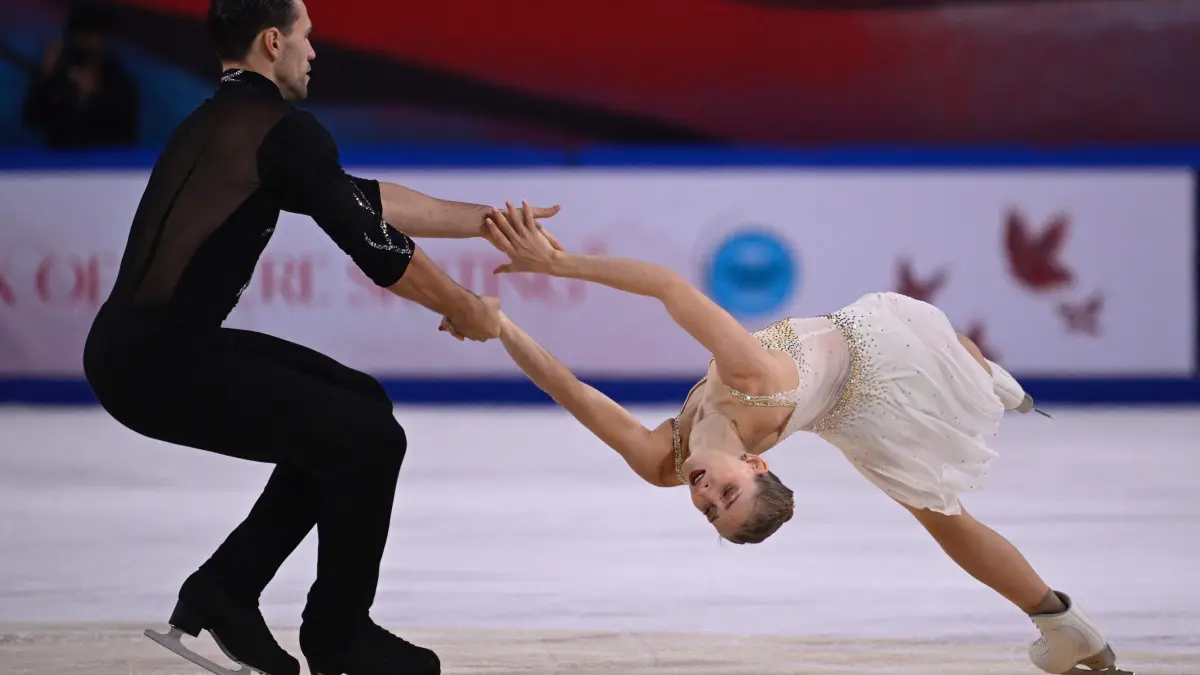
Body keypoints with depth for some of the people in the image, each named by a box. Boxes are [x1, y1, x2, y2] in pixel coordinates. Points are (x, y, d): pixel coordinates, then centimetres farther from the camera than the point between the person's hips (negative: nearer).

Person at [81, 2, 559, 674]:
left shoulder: (222, 123, 19)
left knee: (355, 404, 17)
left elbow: (367, 199, 25)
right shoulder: (285, 128, -10)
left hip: (135, 351, 9)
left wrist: (487, 221, 30)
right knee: (371, 438, -5)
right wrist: (465, 310, 10)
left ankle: (224, 591, 19)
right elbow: (377, 247, -6)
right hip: (160, 360, -9)